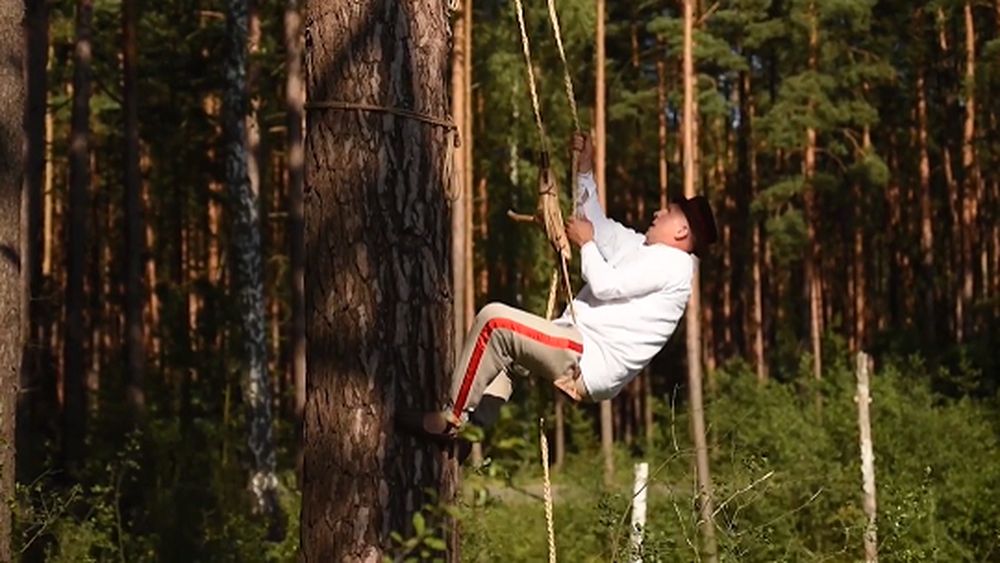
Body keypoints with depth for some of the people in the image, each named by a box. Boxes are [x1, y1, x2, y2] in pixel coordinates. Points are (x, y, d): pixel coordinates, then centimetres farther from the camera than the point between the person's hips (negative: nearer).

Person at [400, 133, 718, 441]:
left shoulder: (672, 262, -9)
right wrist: (585, 170, 28)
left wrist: (585, 243, -2)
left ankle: (449, 421, -14)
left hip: (589, 364, -11)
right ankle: (476, 423, 6)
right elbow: (600, 226, 32)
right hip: (582, 354, 11)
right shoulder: (645, 249, 22)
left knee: (495, 321, -19)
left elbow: (605, 285, -18)